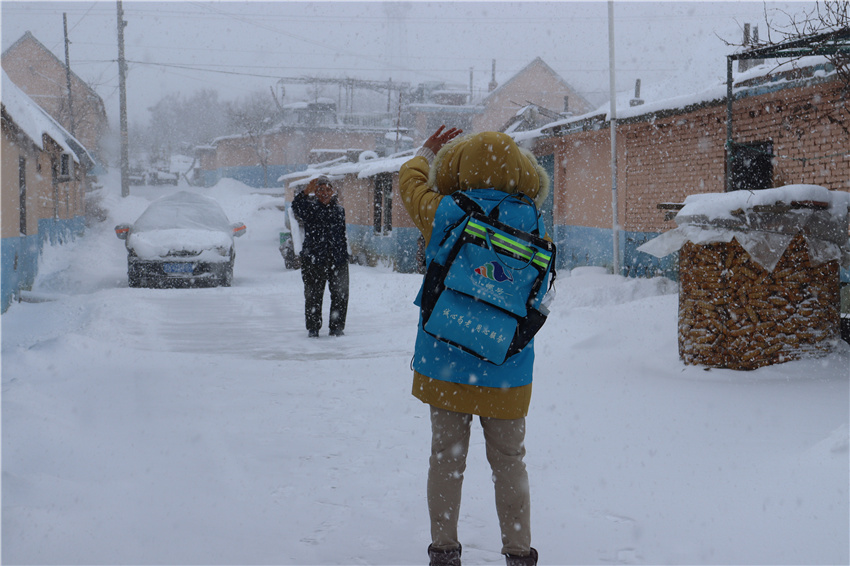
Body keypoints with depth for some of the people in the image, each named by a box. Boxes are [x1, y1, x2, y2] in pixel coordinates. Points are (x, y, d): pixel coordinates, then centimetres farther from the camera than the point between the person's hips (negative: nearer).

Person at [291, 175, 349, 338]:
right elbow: (296, 207, -21)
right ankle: (313, 328, 10)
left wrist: (344, 256, 15)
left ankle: (336, 327, 14)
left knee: (340, 294, 3)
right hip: (314, 259, -3)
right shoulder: (310, 207, 1)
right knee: (313, 295, 0)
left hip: (337, 259, 4)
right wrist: (306, 192, -32)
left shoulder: (339, 209, 14)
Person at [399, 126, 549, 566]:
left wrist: (427, 152, 29)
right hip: (507, 371, 0)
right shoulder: (529, 224, -7)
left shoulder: (442, 216, -10)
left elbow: (411, 180, 8)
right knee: (509, 462, 11)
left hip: (446, 363, 0)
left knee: (446, 457, 10)